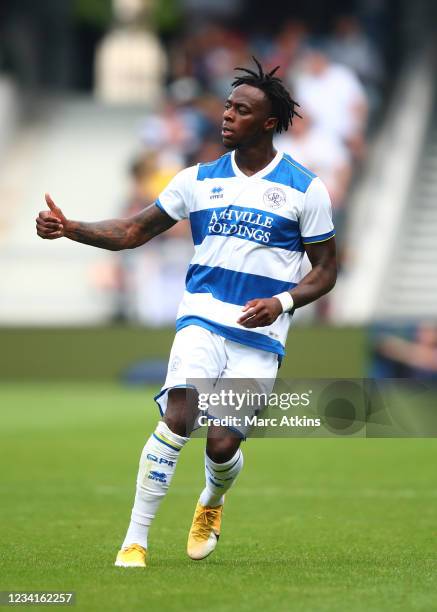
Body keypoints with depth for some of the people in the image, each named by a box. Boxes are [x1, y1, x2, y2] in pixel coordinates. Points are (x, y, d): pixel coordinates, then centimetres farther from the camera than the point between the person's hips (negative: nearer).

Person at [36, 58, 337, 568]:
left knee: (223, 445, -7)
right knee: (179, 416, -22)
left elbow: (326, 268, 5)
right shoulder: (199, 179, 8)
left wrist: (282, 302, -13)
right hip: (203, 316, 1)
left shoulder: (304, 189, 1)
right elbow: (133, 232, 10)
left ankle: (211, 505, 31)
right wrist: (69, 229, -5)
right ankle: (135, 540, -16)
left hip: (260, 335, -1)